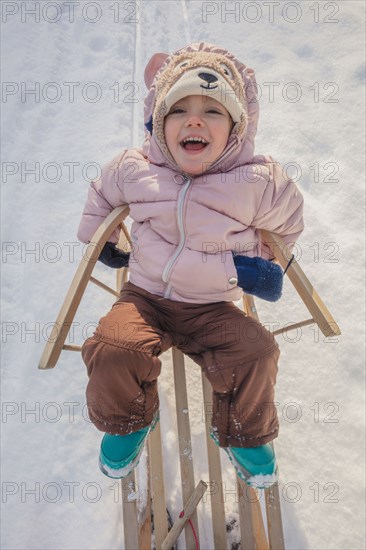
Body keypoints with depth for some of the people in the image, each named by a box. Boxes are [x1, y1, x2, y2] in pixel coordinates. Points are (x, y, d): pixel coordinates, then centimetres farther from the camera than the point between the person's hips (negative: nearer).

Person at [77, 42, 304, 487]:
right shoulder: (134, 169, -6)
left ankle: (241, 433, 12)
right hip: (144, 296, 1)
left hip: (213, 308, 0)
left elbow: (288, 224, 9)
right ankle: (128, 422, 11)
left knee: (255, 353, -23)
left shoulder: (259, 182, -11)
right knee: (113, 348, -25)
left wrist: (261, 266, 5)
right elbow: (101, 193, 17)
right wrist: (97, 240, 21)